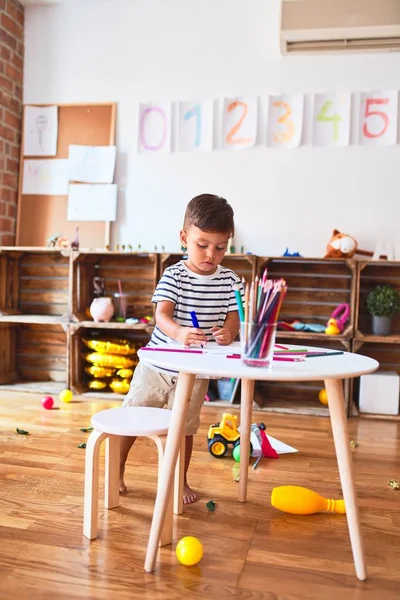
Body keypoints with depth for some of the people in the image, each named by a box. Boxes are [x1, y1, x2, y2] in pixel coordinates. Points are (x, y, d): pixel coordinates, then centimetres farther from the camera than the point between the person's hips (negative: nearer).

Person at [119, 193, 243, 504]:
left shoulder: (230, 281, -5)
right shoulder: (173, 275, -12)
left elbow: (233, 318, -6)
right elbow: (161, 315, -23)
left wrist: (228, 332, -30)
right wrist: (178, 332, -45)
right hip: (156, 363, -1)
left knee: (185, 428, 14)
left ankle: (180, 481, 37)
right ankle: (116, 472, 34)